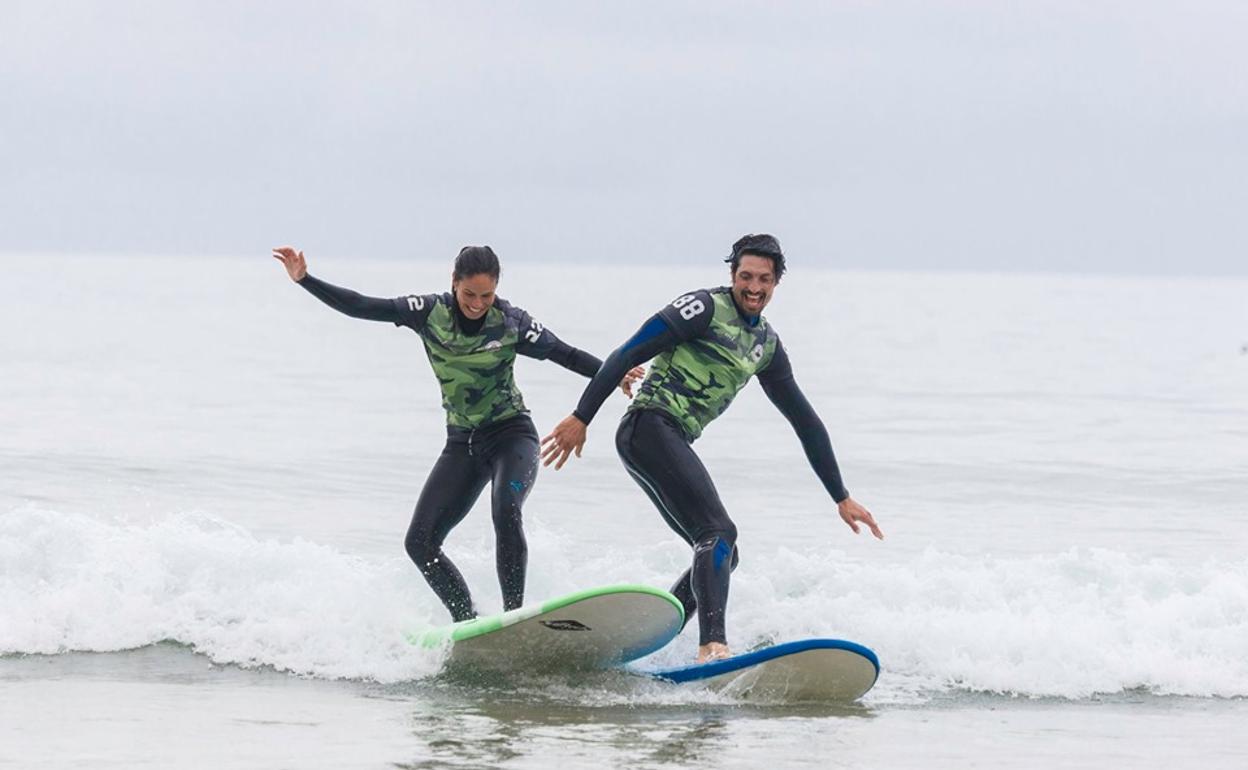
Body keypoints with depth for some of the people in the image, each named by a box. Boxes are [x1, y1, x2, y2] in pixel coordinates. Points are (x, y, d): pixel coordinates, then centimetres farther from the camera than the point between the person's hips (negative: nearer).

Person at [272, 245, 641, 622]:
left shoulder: (511, 322, -12)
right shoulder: (429, 312, -7)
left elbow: (566, 355, -10)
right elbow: (359, 307, -8)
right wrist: (304, 280, -16)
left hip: (511, 435, -4)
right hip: (462, 444, 4)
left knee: (505, 511, -33)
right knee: (420, 542, -5)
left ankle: (514, 613, -29)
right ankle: (467, 621, 6)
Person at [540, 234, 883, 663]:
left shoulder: (766, 345, 19)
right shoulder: (705, 309, -5)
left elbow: (805, 421, 24)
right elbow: (627, 355, -9)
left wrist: (841, 498, 23)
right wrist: (581, 418, -16)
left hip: (674, 444, 9)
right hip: (649, 427, -9)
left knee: (721, 554, 9)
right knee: (718, 534, -22)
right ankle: (712, 646, -36)